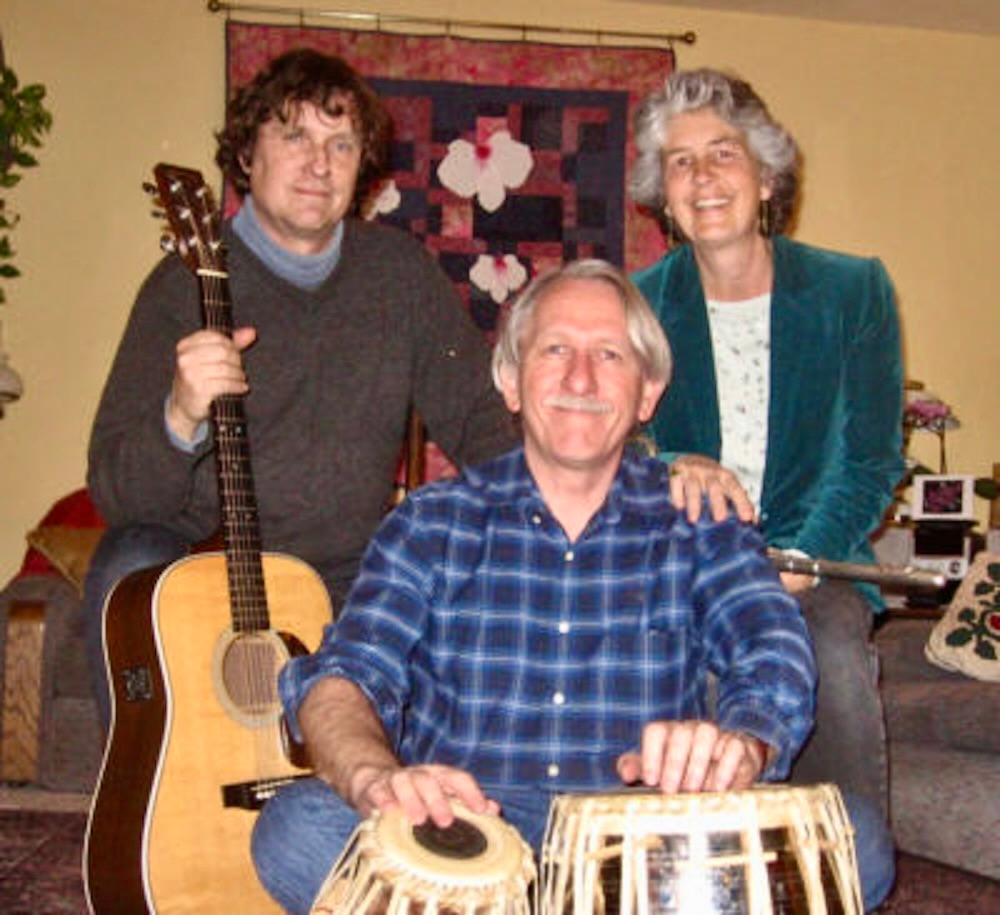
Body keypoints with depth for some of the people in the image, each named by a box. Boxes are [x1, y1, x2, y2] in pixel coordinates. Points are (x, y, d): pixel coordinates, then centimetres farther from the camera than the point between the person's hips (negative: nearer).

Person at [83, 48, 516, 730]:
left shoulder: (400, 269, 2)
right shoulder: (187, 283, -9)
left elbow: (481, 418, 7)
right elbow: (115, 492, -13)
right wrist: (180, 419, -34)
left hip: (347, 574, 3)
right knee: (130, 567, -32)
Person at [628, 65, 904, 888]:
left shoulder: (854, 292, 2)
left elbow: (874, 463, 1)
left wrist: (792, 567, -16)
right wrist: (669, 471, -23)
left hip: (813, 558, 0)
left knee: (836, 651, -32)